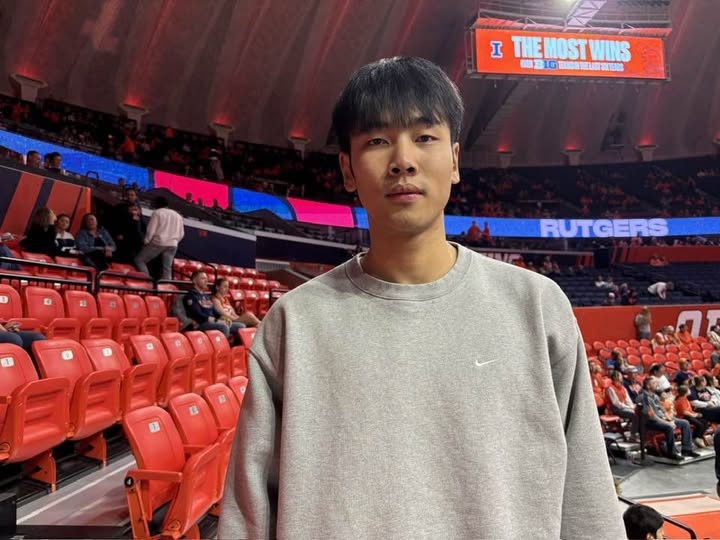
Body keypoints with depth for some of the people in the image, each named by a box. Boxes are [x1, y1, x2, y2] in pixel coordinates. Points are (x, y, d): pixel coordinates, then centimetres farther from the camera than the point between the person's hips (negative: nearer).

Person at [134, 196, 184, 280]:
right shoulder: (178, 215, 15)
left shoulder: (157, 213, -2)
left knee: (139, 260, 5)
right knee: (167, 268, 5)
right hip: (172, 245, 5)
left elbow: (151, 230, -7)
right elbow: (181, 233, 15)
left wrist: (146, 242, 4)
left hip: (158, 242, -5)